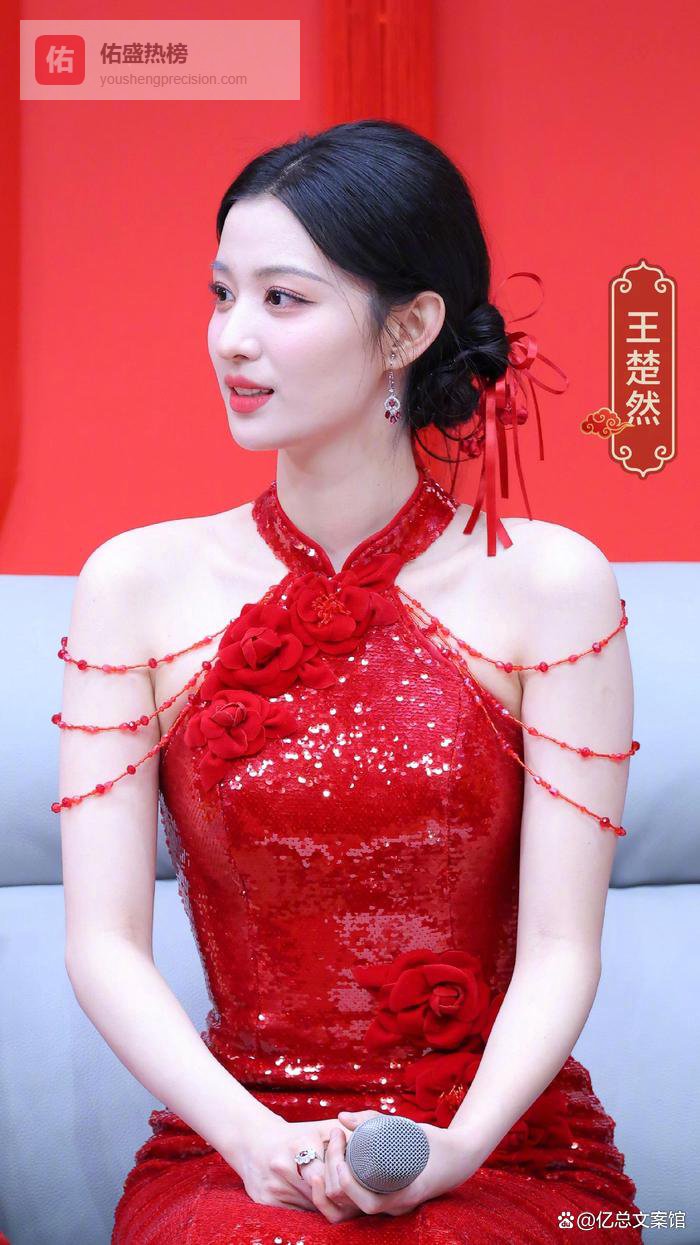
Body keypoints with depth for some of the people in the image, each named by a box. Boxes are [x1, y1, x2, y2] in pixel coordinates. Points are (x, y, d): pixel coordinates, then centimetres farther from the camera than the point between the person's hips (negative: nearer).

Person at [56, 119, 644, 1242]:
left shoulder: (548, 582, -1)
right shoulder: (138, 583, 3)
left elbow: (560, 949, -4)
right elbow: (104, 940, -2)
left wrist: (458, 1146, -21)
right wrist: (259, 1141, -17)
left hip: (501, 1147, -1)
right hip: (231, 1152, 1)